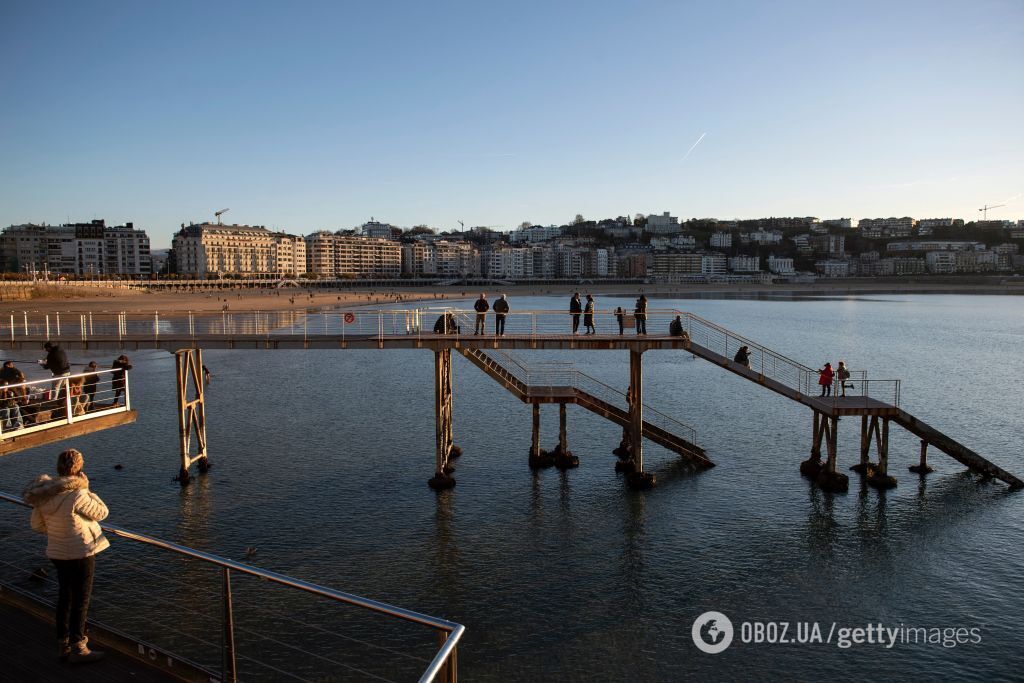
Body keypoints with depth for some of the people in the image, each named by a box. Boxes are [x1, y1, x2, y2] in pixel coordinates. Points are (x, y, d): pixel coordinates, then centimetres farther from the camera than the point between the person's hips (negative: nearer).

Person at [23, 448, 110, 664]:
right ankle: (77, 648, 13)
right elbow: (102, 512, -12)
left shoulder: (44, 493, -2)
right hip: (81, 553, -7)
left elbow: (37, 525, 7)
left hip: (57, 553, 7)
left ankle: (63, 644, 30)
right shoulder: (77, 495, -25)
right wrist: (87, 490, -11)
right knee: (81, 600, 5)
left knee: (65, 597, 20)